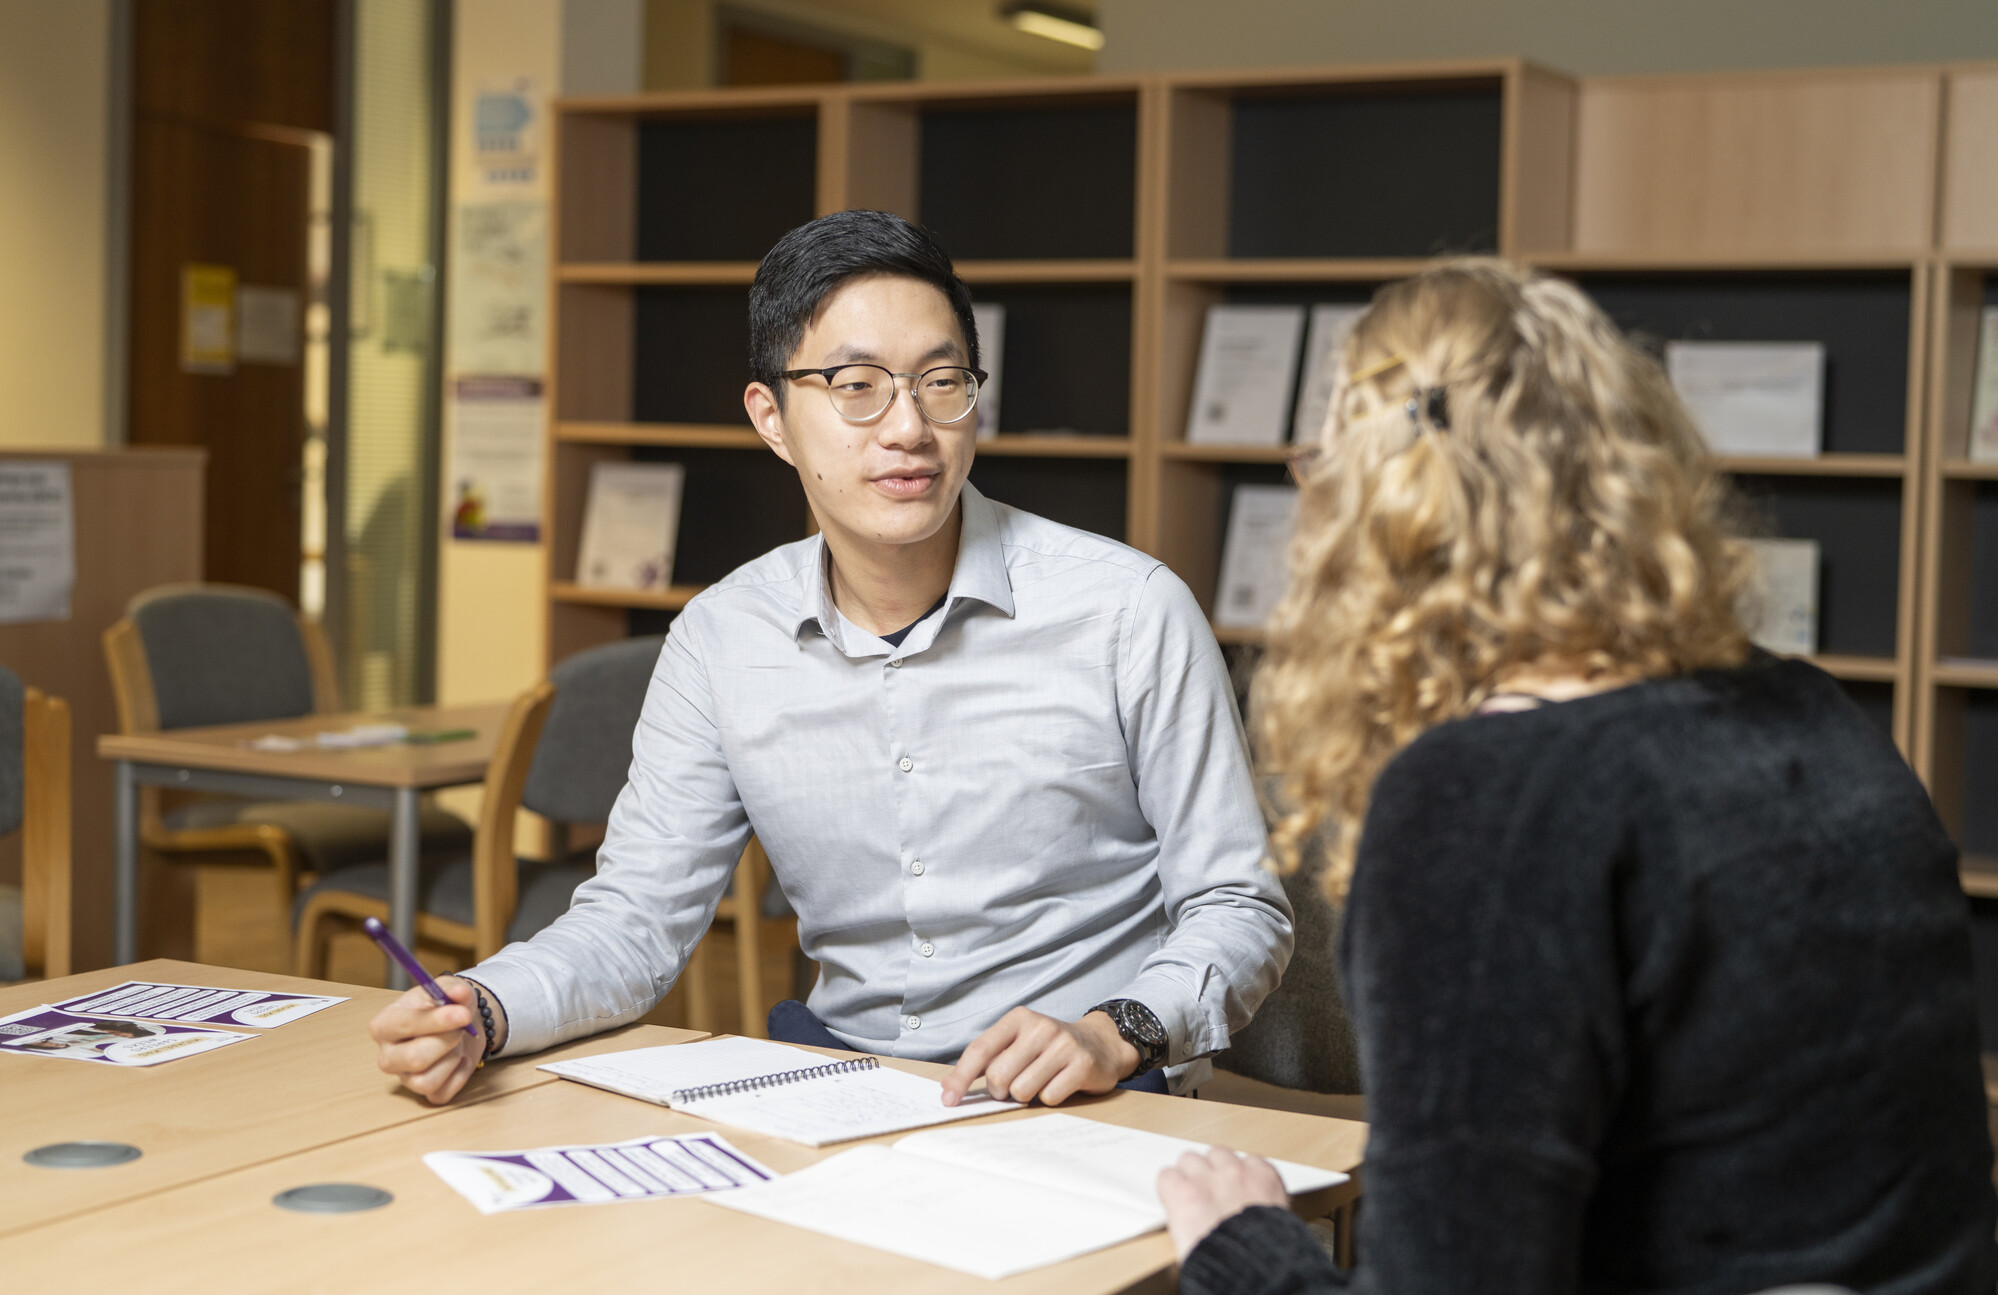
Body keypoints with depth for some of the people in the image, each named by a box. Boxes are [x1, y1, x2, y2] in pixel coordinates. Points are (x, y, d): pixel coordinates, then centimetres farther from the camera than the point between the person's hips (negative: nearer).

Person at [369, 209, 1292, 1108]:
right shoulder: (721, 641, 1)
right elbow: (637, 917, 2)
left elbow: (1237, 910, -6)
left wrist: (1116, 1034, -25)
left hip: (1081, 1110, 0)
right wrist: (480, 1010, -18)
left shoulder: (1129, 612, -10)